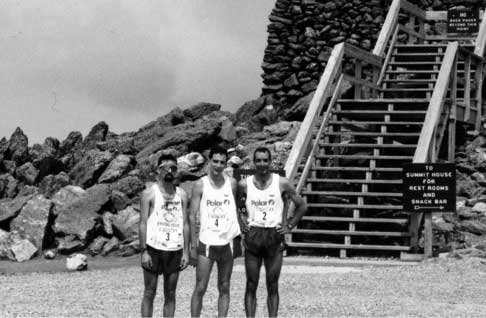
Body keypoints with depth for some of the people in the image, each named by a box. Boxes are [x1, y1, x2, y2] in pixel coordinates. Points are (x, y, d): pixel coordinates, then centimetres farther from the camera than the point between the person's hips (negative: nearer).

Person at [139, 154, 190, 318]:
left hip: (175, 249, 3)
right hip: (154, 248, -3)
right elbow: (143, 223, -4)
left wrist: (186, 252, 2)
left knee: (170, 294, 6)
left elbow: (185, 224, 8)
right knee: (149, 293, 1)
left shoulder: (181, 194, 8)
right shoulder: (149, 193, -1)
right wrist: (144, 251, -11)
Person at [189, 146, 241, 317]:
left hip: (227, 242, 3)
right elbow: (192, 216, -3)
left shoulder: (231, 183, 2)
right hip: (206, 243, -2)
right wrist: (193, 245, -7)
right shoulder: (200, 185, -4)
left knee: (224, 288, 7)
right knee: (200, 288, -3)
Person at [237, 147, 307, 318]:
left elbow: (302, 206, 7)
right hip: (252, 236, 1)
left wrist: (289, 226, 1)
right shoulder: (244, 185, 1)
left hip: (275, 237, -1)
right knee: (251, 285, 1)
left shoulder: (282, 183, -1)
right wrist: (241, 222, 1)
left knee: (272, 286, 2)